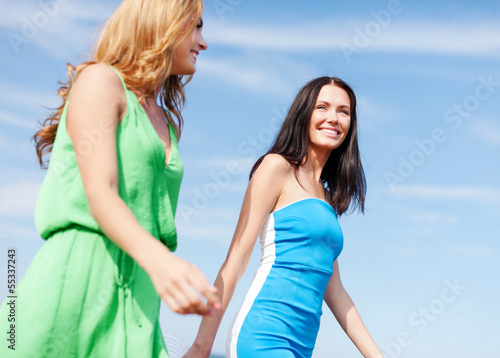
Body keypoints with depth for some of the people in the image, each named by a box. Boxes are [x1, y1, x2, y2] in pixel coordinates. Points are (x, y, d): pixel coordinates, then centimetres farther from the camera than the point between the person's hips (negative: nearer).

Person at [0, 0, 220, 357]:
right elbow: (100, 194, -14)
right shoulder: (101, 80, 0)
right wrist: (156, 259, -31)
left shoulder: (168, 124, 22)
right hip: (75, 282, -6)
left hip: (134, 301, 7)